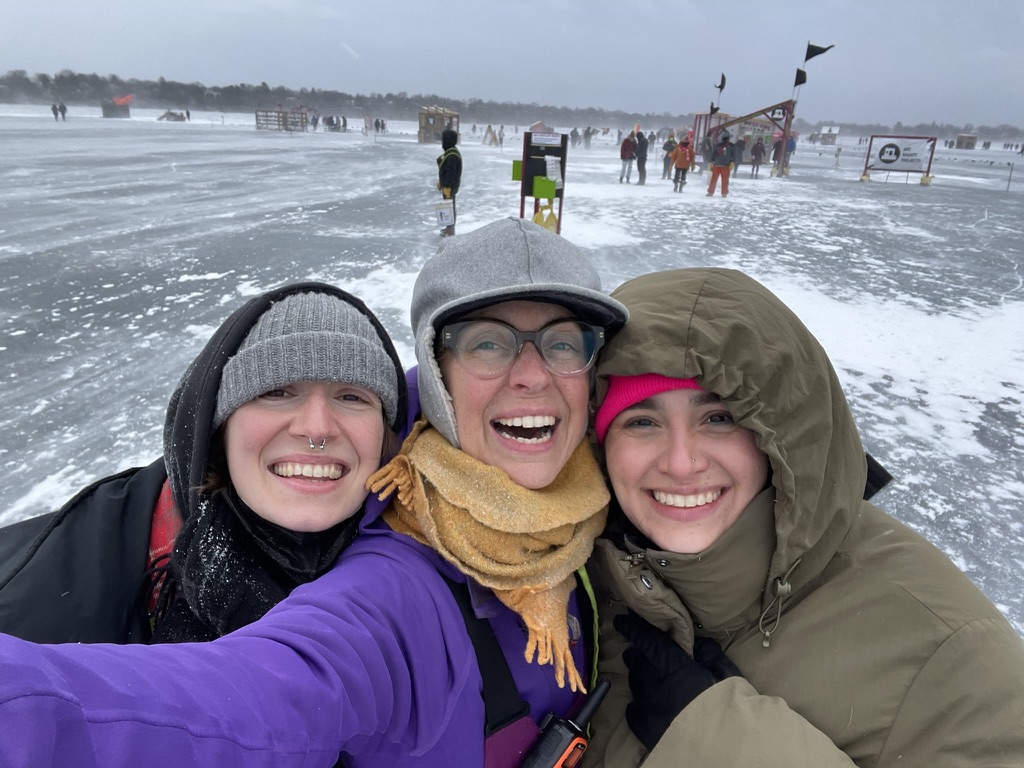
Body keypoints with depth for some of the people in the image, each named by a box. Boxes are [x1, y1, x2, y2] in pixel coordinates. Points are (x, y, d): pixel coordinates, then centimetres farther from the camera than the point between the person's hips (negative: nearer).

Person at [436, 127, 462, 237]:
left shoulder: (452, 155, -23)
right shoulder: (449, 151, 9)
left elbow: (451, 172, -27)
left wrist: (447, 187, -27)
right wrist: (441, 182, 22)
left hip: (450, 186, -10)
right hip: (446, 183, 10)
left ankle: (451, 230, 4)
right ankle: (449, 227, 31)